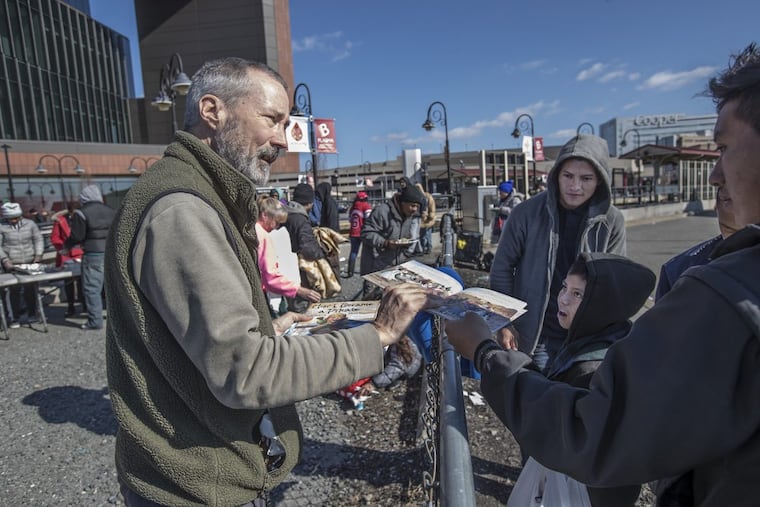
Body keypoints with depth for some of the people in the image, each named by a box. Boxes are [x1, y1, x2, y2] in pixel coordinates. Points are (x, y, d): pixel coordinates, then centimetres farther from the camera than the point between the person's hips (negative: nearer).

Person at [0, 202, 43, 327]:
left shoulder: (30, 224, 5)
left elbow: (38, 239, 11)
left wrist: (38, 254, -1)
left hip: (30, 263, 2)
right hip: (11, 265, -2)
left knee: (31, 289, 4)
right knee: (14, 291, -1)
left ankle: (32, 315, 17)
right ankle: (15, 318, 9)